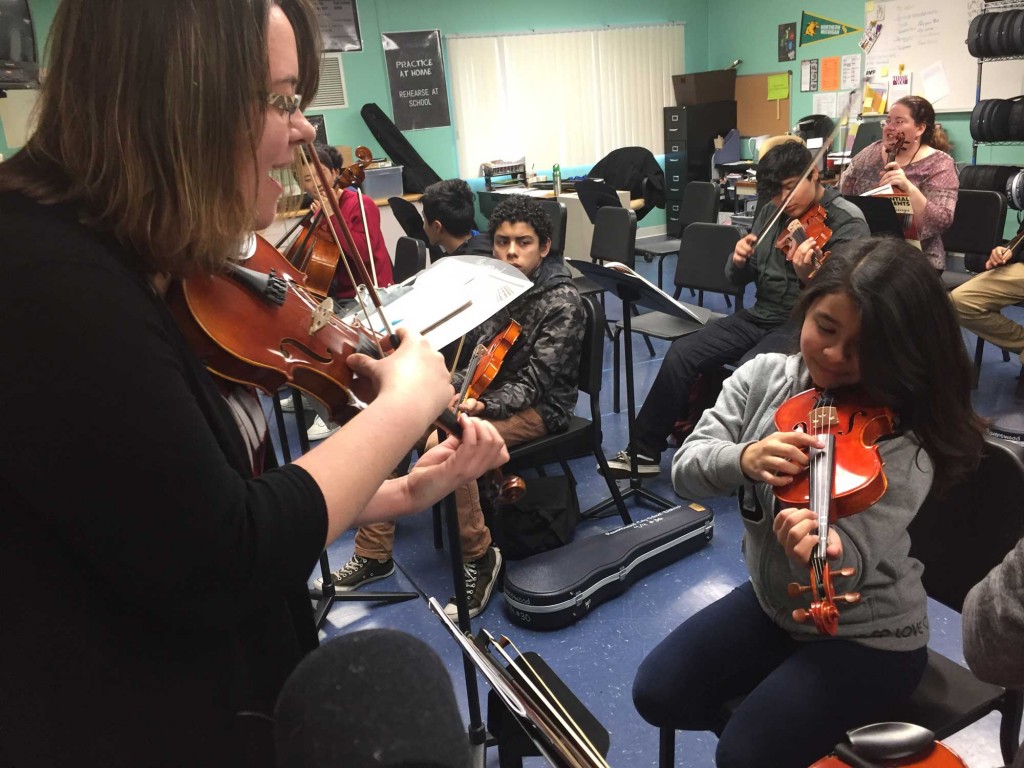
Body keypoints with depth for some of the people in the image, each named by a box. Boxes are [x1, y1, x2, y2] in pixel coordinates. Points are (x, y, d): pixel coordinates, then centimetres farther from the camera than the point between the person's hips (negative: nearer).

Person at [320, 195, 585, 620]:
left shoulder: (562, 301, -13)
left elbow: (535, 382, -18)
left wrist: (483, 405, -33)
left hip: (536, 407, -7)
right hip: (483, 391, 7)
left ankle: (479, 557, -13)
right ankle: (373, 552, 0)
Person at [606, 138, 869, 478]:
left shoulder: (848, 221, -10)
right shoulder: (772, 211, 8)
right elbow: (741, 280, 12)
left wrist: (809, 277, -40)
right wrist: (740, 262, -13)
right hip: (761, 316, 6)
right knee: (681, 354, -10)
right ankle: (644, 451, -2)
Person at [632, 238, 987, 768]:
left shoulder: (904, 448, -24)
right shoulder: (763, 376, -12)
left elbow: (846, 571, -30)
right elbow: (685, 471, -16)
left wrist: (819, 550, -55)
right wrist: (742, 459, -38)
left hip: (867, 636, -5)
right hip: (770, 602, 5)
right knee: (657, 693, 1)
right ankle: (766, 724, 26)